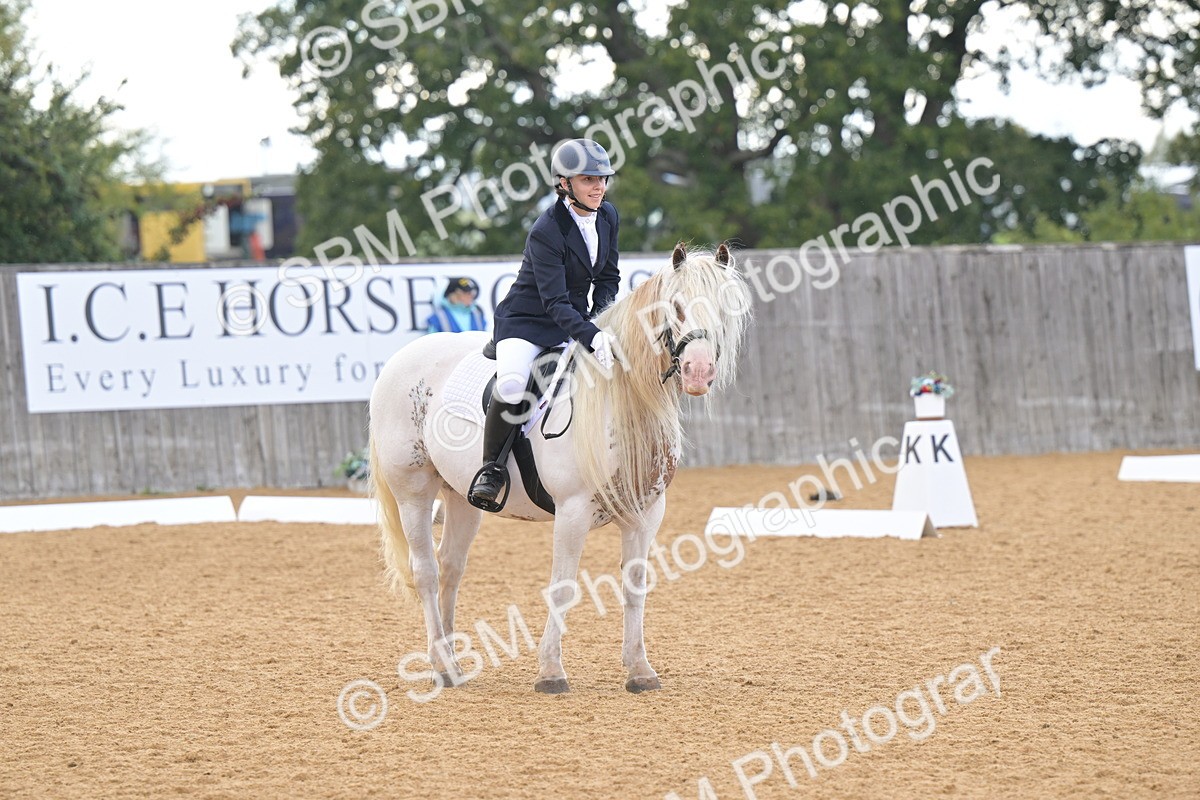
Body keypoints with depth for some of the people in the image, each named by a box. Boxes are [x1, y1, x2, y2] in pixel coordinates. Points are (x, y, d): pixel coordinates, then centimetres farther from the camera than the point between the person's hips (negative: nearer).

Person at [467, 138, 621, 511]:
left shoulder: (608, 217, -1)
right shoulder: (546, 231, -23)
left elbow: (608, 278, 11)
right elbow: (555, 302, -28)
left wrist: (599, 322, -7)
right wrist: (591, 338, -41)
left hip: (579, 318, 7)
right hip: (527, 321, -7)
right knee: (511, 385, -34)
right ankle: (491, 467, -12)